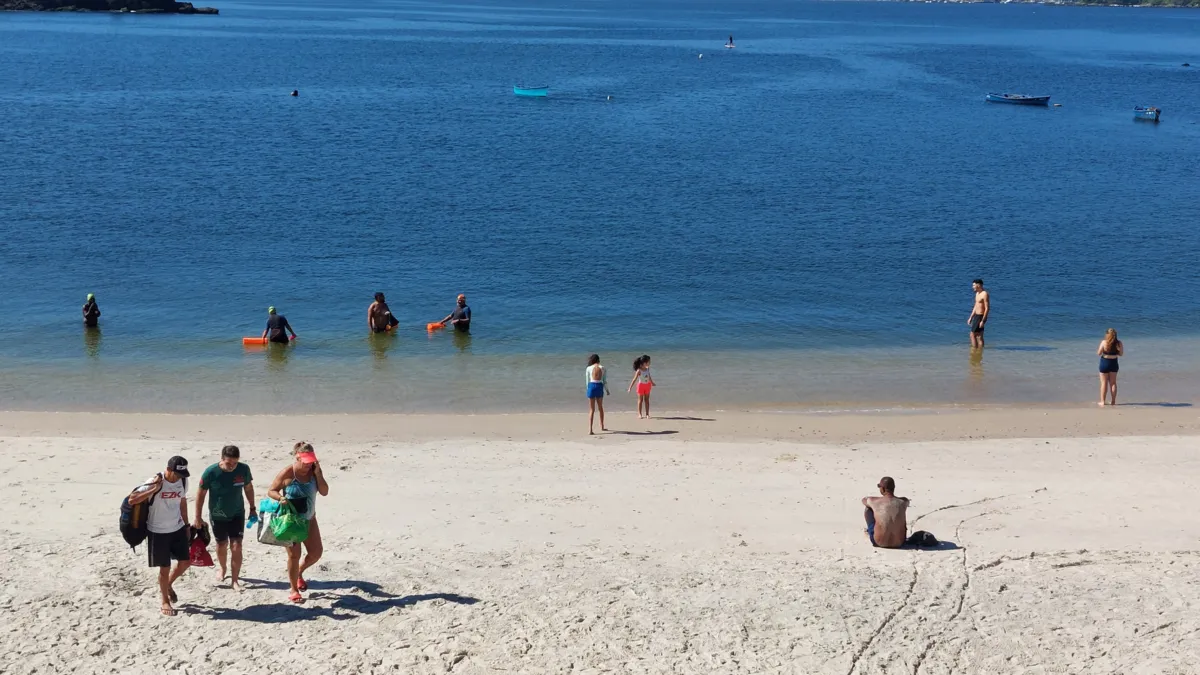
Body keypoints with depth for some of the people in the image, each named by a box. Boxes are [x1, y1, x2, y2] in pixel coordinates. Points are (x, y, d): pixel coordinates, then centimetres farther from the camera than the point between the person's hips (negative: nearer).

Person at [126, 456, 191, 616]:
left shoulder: (183, 481, -4)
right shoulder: (154, 482, -22)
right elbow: (131, 500, -27)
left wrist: (186, 525, 14)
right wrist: (154, 490, -34)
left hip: (178, 528, 5)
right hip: (158, 532, -5)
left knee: (185, 562, 9)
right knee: (165, 567, 2)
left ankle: (168, 586, 36)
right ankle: (165, 602, 21)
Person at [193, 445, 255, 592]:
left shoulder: (244, 469, -18)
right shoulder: (211, 472, -23)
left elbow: (248, 488, 1)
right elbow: (201, 494, -10)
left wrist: (252, 509, 7)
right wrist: (198, 517, -7)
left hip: (237, 514, 0)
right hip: (217, 516, 0)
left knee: (236, 547, -7)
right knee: (222, 545, 16)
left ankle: (235, 580, 3)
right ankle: (222, 568, 44)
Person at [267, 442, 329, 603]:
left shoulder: (314, 471, -4)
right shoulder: (287, 473, -17)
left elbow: (324, 492, -8)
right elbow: (270, 491, -9)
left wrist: (318, 473, -18)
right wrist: (280, 498, -30)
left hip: (309, 519, 5)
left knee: (316, 552, 5)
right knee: (294, 555, 1)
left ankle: (299, 572, 35)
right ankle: (294, 591, 15)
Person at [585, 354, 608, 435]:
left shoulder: (589, 368, 0)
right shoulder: (603, 368, 1)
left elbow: (587, 381, 4)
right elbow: (605, 381, 3)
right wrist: (607, 390, 17)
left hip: (591, 386, -1)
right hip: (599, 387, 1)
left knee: (591, 410, 3)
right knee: (600, 407, 23)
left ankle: (590, 430, -9)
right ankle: (602, 427, 35)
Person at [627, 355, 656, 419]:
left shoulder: (648, 369, -4)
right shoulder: (639, 371, -22)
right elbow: (635, 379, -20)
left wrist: (652, 383, 28)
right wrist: (630, 388, -22)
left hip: (647, 385, 5)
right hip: (641, 385, -5)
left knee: (647, 400, 8)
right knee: (640, 400, 5)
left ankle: (647, 414, 13)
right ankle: (639, 414, 13)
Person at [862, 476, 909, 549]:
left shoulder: (874, 502, -15)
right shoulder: (904, 502, -11)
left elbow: (864, 499, 12)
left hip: (879, 542, -2)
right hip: (899, 543, 2)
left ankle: (869, 533, 38)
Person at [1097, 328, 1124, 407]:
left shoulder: (1104, 342, -15)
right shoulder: (1119, 343, -7)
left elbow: (1098, 353, -10)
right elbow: (1121, 354, 1)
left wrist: (1098, 349, 9)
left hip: (1105, 362, -3)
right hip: (1114, 363, 3)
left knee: (1104, 383, 6)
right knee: (1113, 383, 14)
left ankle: (1102, 401, 6)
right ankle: (1113, 401, 17)